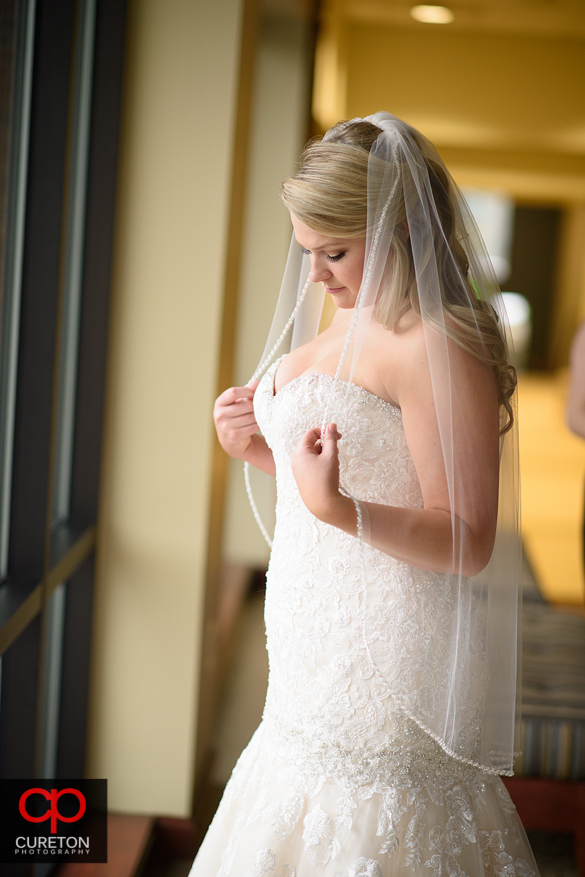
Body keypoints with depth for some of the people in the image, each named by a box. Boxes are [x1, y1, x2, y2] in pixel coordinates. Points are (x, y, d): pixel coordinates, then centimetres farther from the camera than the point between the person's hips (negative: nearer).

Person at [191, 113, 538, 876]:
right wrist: (260, 451, 6)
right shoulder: (345, 329, 12)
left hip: (381, 663, -9)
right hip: (319, 655, 9)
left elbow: (467, 541, -20)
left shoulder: (437, 348, -18)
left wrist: (335, 508, -33)